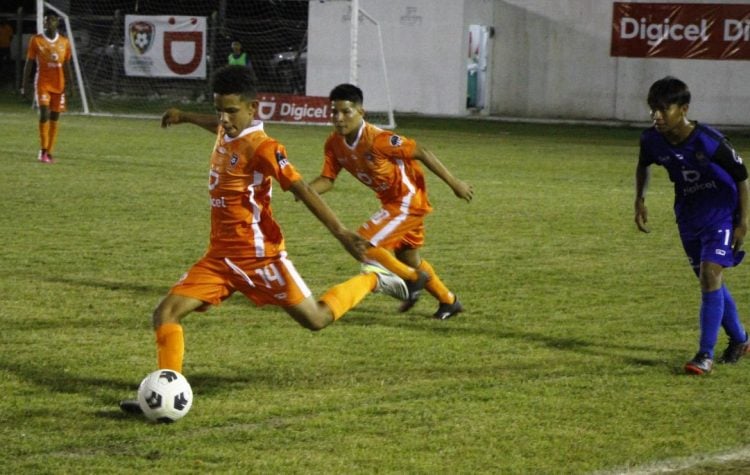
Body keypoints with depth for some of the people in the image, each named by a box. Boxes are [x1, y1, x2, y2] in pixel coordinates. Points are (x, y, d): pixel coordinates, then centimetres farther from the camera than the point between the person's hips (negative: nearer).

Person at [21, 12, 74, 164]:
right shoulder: (36, 40, -1)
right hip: (42, 83, -3)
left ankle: (49, 153, 7)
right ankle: (43, 151, -8)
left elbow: (66, 66, 12)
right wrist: (25, 85, -3)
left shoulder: (64, 42, 6)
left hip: (59, 84, 3)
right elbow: (28, 63, 1)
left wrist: (70, 85, 4)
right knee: (44, 114, -17)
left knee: (54, 118, 2)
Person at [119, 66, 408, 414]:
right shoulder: (225, 132, 7)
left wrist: (340, 232, -22)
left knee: (316, 319, 1)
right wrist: (185, 117, 49)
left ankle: (370, 281, 25)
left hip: (258, 255, -7)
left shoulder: (261, 148, -16)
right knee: (166, 313, -8)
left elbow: (302, 190, -18)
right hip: (220, 256, 7)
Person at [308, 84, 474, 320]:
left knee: (363, 244, -15)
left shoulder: (377, 139, -30)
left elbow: (421, 153, -24)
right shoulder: (334, 143, -7)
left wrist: (454, 183, -18)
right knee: (408, 257, 23)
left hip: (408, 199, -9)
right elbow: (327, 179, -3)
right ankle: (448, 301, 43)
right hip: (391, 201, 9)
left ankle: (413, 278, 7)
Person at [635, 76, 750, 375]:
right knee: (707, 280, 14)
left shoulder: (709, 142, -28)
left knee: (710, 275, -18)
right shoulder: (652, 139, -13)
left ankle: (705, 354, -15)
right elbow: (643, 165, 13)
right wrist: (640, 200, 4)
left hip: (721, 213, -6)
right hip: (688, 214, 6)